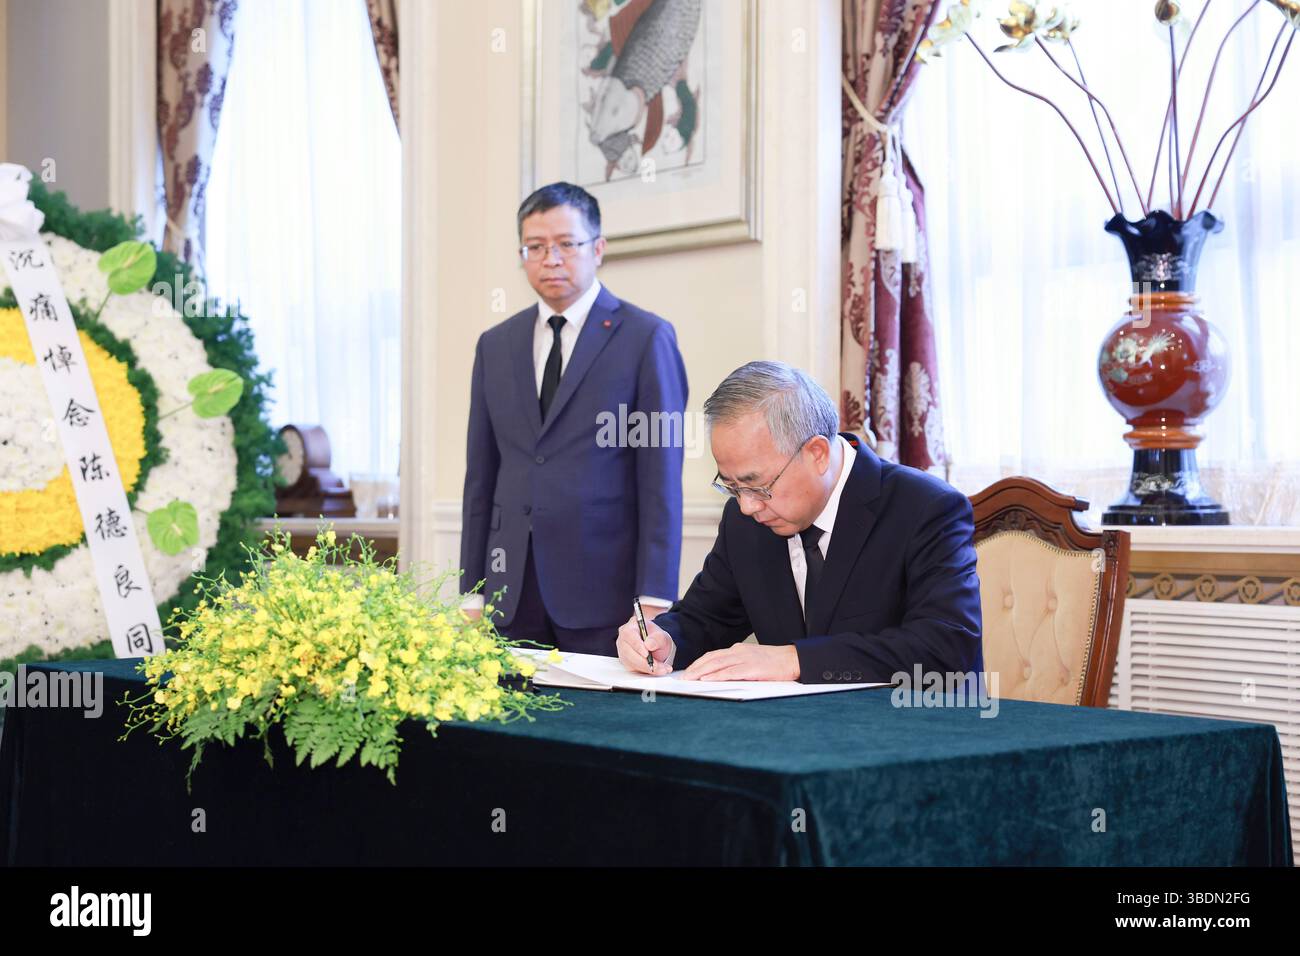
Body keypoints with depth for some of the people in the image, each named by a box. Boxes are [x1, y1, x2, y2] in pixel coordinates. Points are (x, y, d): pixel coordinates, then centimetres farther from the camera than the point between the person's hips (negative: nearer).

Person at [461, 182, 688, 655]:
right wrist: (472, 594, 8)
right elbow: (481, 476, 13)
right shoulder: (495, 345, 14)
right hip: (512, 597, 4)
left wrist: (653, 600, -11)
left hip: (604, 595, -4)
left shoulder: (647, 338, -1)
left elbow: (661, 479, -6)